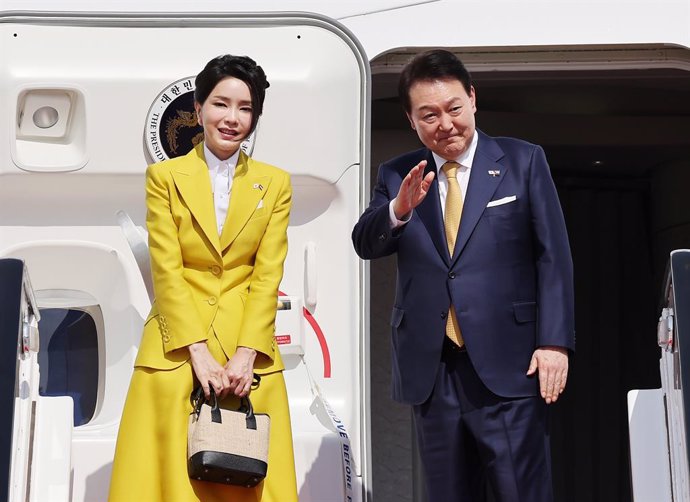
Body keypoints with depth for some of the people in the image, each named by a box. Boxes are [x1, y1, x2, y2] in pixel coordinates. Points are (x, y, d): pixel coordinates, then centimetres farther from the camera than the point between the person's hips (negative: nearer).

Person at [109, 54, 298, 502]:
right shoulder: (164, 176, 2)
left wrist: (245, 355, -11)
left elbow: (267, 276, 0)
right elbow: (166, 271, -4)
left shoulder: (275, 184, 6)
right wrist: (199, 351, -12)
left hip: (249, 351, 1)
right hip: (176, 352, -1)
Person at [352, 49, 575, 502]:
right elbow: (366, 244, -1)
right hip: (431, 371, 3)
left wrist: (555, 342, -9)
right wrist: (399, 209, -23)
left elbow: (554, 256, 0)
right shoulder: (396, 176, 10)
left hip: (507, 365, -3)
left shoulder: (523, 162, 4)